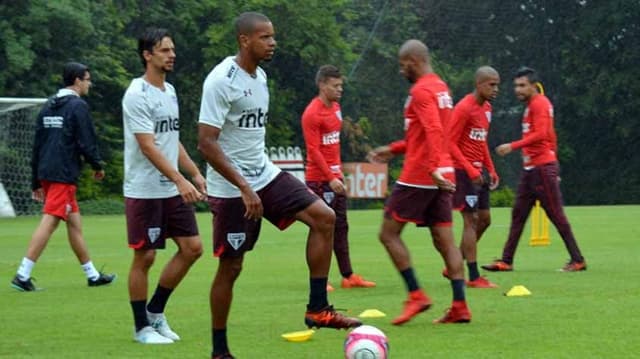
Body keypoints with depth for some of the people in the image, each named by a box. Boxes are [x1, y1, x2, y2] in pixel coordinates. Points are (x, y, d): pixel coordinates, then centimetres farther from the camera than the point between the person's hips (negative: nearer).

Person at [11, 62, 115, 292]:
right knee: (49, 223, -10)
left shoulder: (48, 107, 16)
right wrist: (98, 166, 6)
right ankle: (22, 275, -16)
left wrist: (36, 182, 22)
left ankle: (92, 275, 22)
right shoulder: (78, 106, -9)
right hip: (64, 174, -9)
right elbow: (87, 142, -12)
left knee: (75, 222, 15)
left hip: (46, 173, 9)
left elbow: (37, 145, 18)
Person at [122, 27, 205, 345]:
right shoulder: (137, 95, -15)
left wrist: (195, 174, 15)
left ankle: (156, 311, 18)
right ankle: (142, 327, 11)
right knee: (144, 256, 0)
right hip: (144, 191, -8)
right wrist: (180, 181, -28)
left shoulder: (169, 91, 12)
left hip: (172, 190, 8)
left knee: (192, 248, 5)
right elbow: (148, 147, -22)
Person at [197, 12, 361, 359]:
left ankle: (317, 309, -2)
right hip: (231, 188, -8)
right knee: (231, 265, -1)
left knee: (323, 217, -6)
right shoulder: (221, 80, -18)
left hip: (265, 175, 8)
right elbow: (206, 143, -22)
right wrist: (244, 189, -25)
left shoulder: (260, 76, 9)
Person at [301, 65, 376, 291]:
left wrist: (339, 172, 16)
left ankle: (348, 276, 16)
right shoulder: (312, 113, -15)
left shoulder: (336, 108, 11)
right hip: (319, 179, -9)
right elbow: (314, 151, -18)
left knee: (340, 227, 11)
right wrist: (331, 179, -21)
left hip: (335, 177, 9)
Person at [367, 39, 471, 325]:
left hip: (418, 176, -9)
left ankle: (416, 295, -7)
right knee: (444, 240, 5)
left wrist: (434, 168, -31)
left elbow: (434, 131, -24)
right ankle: (460, 306, -2)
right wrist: (393, 150, 26)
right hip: (441, 177, 9)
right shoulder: (441, 88, 17)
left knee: (389, 233, 1)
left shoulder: (421, 91, -11)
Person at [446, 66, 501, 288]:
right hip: (464, 170, -9)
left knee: (484, 219, 10)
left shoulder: (486, 108, 13)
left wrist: (491, 170, 14)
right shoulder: (464, 108, -15)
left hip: (478, 171, 9)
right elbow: (451, 143, -17)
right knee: (471, 220, -8)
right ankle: (474, 277, -5)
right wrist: (471, 170, -22)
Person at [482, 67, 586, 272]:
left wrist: (513, 146, -27)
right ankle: (506, 261, 9)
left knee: (556, 214, -6)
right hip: (530, 168, 10)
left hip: (542, 168, -10)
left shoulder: (539, 103, -12)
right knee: (518, 214, 7)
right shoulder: (533, 105, 17)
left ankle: (577, 260, -1)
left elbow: (540, 134, -23)